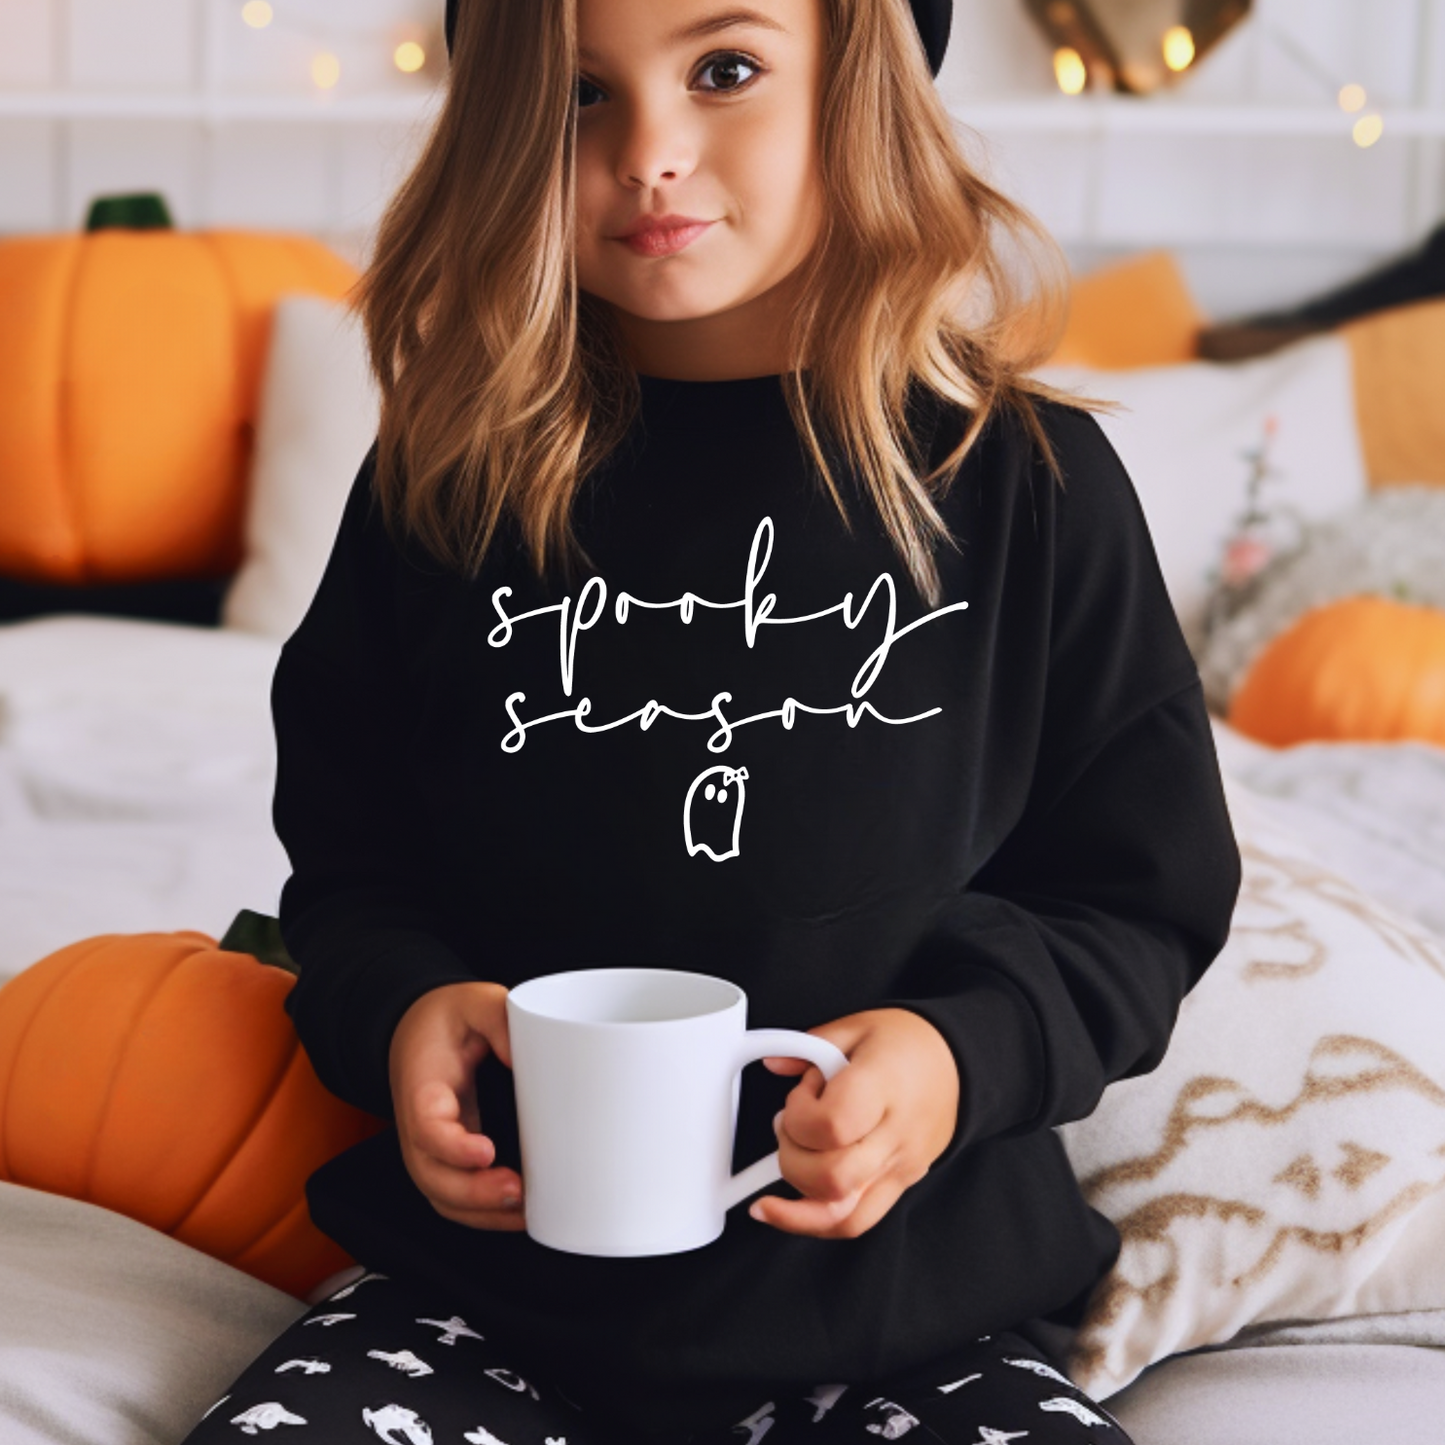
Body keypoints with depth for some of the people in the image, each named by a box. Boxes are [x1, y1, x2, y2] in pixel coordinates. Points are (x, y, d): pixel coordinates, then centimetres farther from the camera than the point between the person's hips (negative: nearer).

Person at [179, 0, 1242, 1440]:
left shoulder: (1029, 482, -1)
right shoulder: (445, 485, 4)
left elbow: (1141, 898, 4)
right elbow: (343, 858, 14)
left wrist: (968, 1046, -15)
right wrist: (395, 1006, -8)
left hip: (916, 1312, -1)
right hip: (487, 1285, 2)